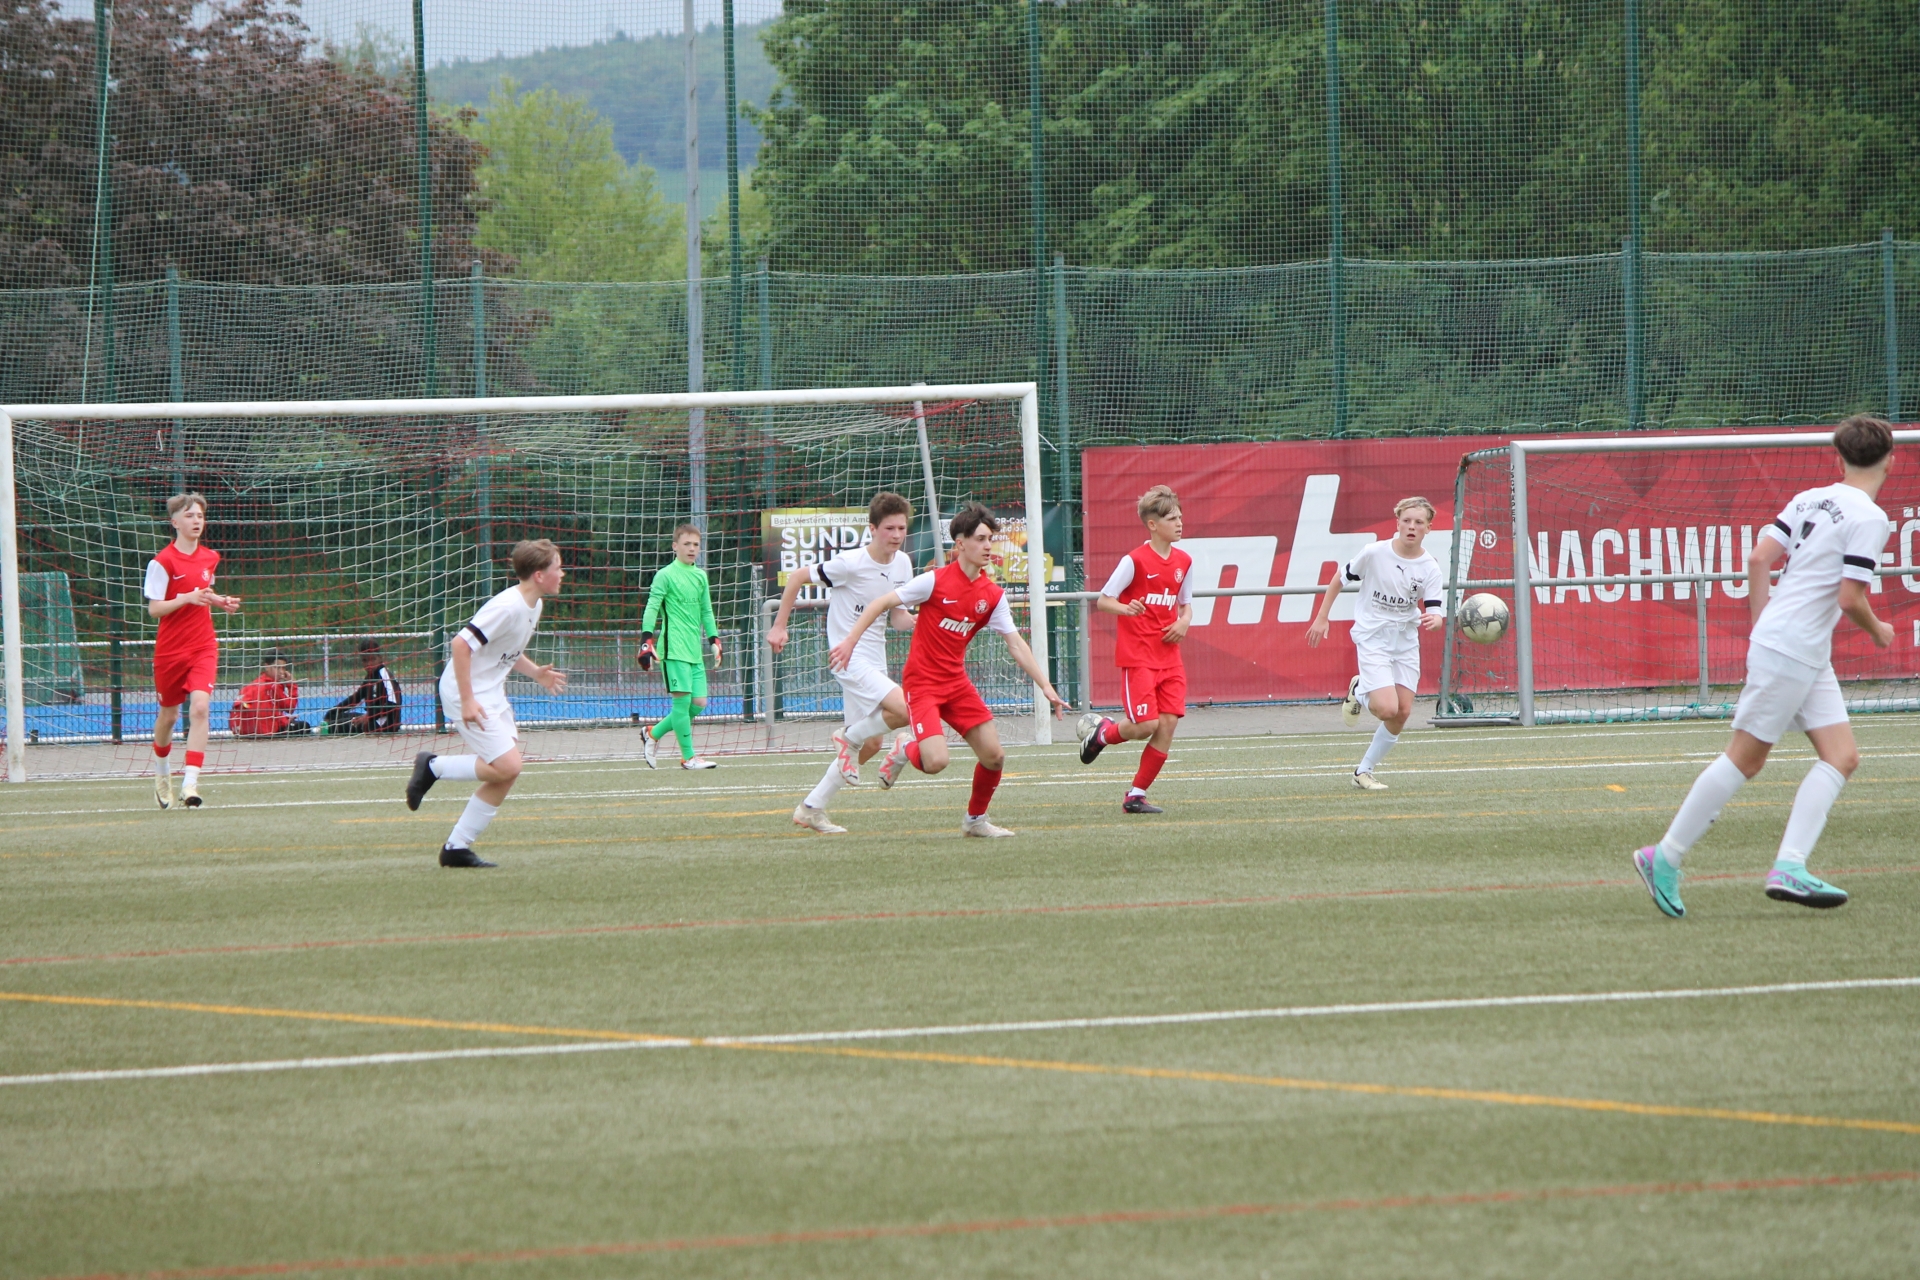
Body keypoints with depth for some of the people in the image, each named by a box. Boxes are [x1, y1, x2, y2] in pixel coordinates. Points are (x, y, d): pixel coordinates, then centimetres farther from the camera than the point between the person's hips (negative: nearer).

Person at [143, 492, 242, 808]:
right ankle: (161, 772, 40)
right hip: (170, 648, -3)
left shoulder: (210, 558, 8)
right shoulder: (162, 562, -9)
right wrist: (187, 598, -25)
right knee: (169, 713, 12)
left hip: (203, 646, 3)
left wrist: (219, 601, 6)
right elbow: (154, 608, -12)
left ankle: (190, 782, -22)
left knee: (199, 707, -18)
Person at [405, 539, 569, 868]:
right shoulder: (507, 607, -22)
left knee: (506, 773, 3)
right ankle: (433, 766, 1)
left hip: (492, 693, 10)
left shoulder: (534, 605, 8)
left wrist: (535, 672, 6)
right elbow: (461, 644, -25)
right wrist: (467, 701, -25)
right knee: (507, 766, -17)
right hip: (469, 693, -10)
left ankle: (457, 847, 9)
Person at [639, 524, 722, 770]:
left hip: (695, 650, 7)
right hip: (674, 648, -7)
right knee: (683, 700, -10)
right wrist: (647, 641, -16)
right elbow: (651, 608, -7)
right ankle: (688, 757, -3)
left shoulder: (700, 576, 17)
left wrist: (714, 641, 20)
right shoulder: (665, 576, -3)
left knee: (699, 703, 2)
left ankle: (652, 733, 18)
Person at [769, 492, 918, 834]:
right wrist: (779, 626, -4)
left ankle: (811, 808, 22)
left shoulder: (902, 564, 4)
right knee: (904, 709, -25)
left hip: (875, 661, 8)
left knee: (870, 744, 11)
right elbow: (797, 577, -6)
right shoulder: (850, 563, -17)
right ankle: (850, 738, 2)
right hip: (851, 659, -8)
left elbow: (897, 618, 11)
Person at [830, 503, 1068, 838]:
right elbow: (881, 603, -9)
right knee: (936, 761, -22)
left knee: (994, 756, -2)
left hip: (956, 683, 6)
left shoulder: (993, 595, 2)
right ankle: (906, 750, 13)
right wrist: (850, 640, -17)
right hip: (922, 682, -6)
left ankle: (976, 819, 22)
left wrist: (1045, 686, -2)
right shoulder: (936, 581, -14)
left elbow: (1016, 644, 5)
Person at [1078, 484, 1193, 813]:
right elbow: (1103, 600, -7)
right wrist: (1125, 609, -28)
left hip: (1169, 656, 6)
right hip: (1138, 656, -6)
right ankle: (1101, 733, 21)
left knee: (1168, 725, -4)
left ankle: (1136, 795, 6)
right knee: (1146, 724, -13)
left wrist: (1184, 622, -1)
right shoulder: (1135, 561, -10)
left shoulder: (1183, 562, 9)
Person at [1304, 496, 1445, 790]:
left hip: (1406, 641, 4)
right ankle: (1359, 691, 17)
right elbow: (1340, 578, 1)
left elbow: (1435, 612, -11)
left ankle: (1364, 771, 17)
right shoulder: (1374, 553, -14)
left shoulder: (1429, 568, -8)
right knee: (1387, 709, -19)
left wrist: (1433, 620, -36)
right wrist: (1322, 618, 2)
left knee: (1403, 713, 1)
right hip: (1373, 638, -4)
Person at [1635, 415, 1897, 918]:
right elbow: (1850, 598, -15)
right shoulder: (1868, 518, -12)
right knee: (1744, 759, -3)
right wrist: (1878, 631, 4)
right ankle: (1664, 859, 2)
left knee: (1841, 757, 3)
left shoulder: (1810, 499, 11)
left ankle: (1789, 868, -6)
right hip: (1790, 654, -9)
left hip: (1810, 658, 9)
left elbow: (1758, 559, 9)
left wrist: (1761, 625, 16)